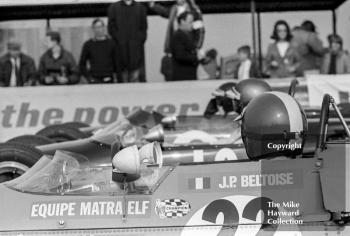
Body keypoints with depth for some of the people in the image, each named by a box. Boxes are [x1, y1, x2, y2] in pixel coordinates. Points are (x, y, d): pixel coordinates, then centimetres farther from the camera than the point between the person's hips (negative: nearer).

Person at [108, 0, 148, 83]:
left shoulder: (140, 7, 11)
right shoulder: (113, 7, 9)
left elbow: (144, 27, 10)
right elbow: (111, 27, 4)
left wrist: (140, 40, -3)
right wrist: (118, 40, -6)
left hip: (136, 47, 0)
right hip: (121, 47, 0)